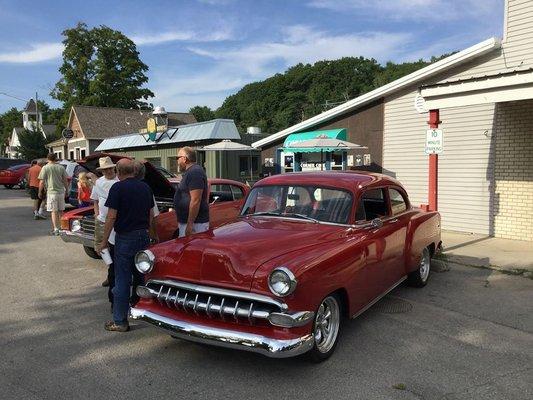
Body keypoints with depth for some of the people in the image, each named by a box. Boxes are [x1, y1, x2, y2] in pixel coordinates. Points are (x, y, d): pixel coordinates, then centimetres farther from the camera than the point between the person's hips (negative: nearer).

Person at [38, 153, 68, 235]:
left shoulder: (45, 168, -5)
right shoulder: (61, 167, 3)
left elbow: (42, 182, -6)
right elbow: (65, 180, 5)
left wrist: (40, 192, 5)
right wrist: (67, 190, 15)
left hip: (51, 192, -3)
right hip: (61, 192, 4)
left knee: (54, 211, -1)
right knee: (61, 211, 15)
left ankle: (56, 229, -5)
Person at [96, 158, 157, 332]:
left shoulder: (118, 188, -11)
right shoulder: (146, 187, 7)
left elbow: (111, 217, -14)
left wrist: (104, 241, -7)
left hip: (125, 238, -6)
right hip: (143, 236, 6)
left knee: (122, 280, 2)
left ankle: (120, 321, 9)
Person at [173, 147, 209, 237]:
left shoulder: (195, 173, -16)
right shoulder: (190, 172, 18)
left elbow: (196, 201, -24)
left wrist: (190, 225, -24)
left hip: (195, 223, -10)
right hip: (184, 222, 10)